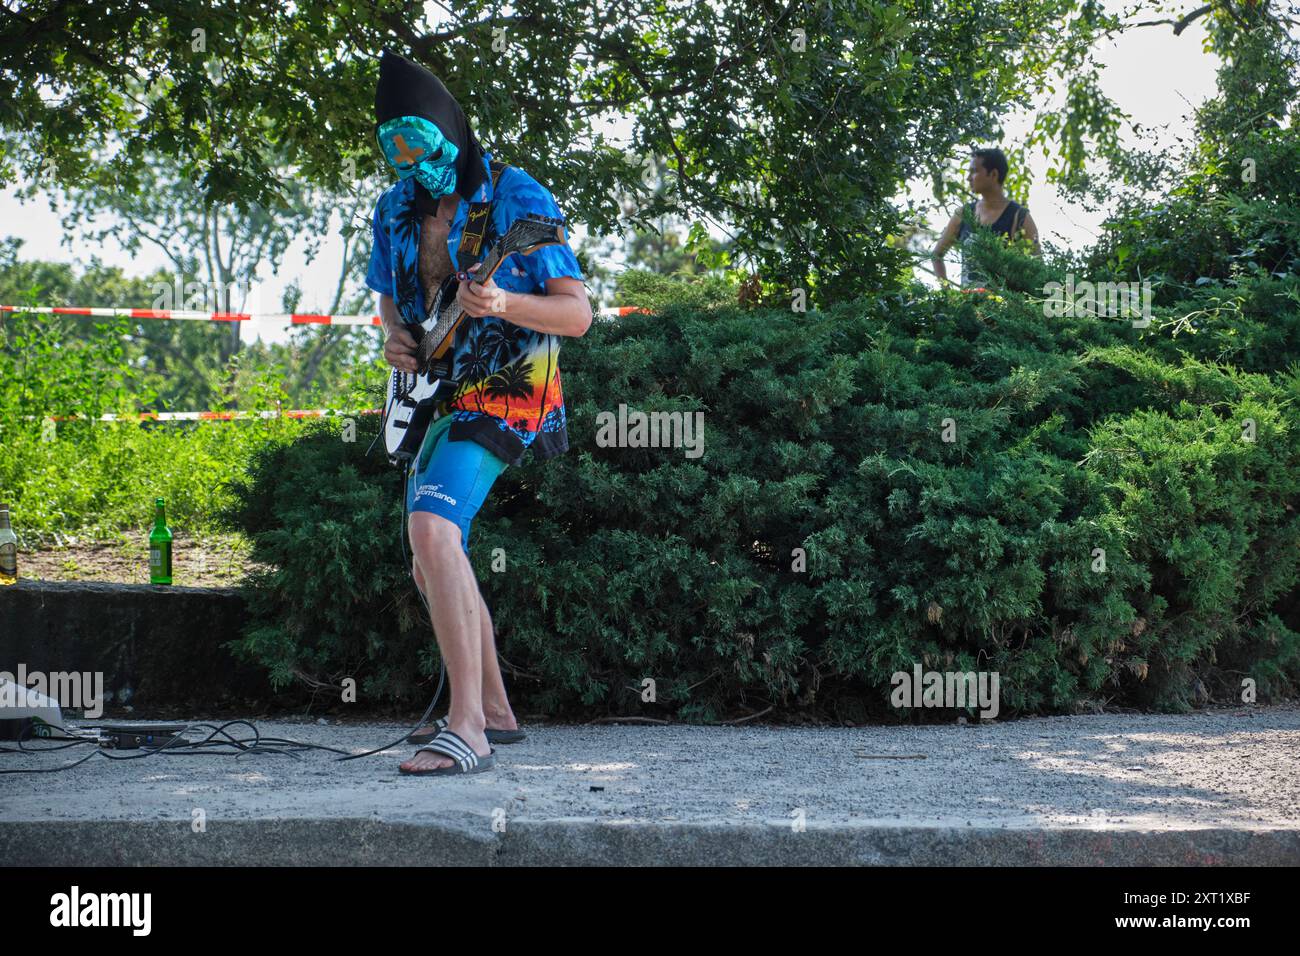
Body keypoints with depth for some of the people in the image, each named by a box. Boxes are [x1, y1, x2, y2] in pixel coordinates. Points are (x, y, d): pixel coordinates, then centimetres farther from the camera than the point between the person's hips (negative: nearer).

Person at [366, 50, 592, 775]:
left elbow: (578, 313, -13)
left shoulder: (517, 199, -11)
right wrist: (394, 336, 1)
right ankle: (494, 710, 30)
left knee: (432, 528, -29)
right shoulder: (398, 209, 9)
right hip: (438, 394, 9)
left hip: (502, 392, -9)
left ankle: (468, 731, -33)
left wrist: (503, 304, -31)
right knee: (433, 566, 14)